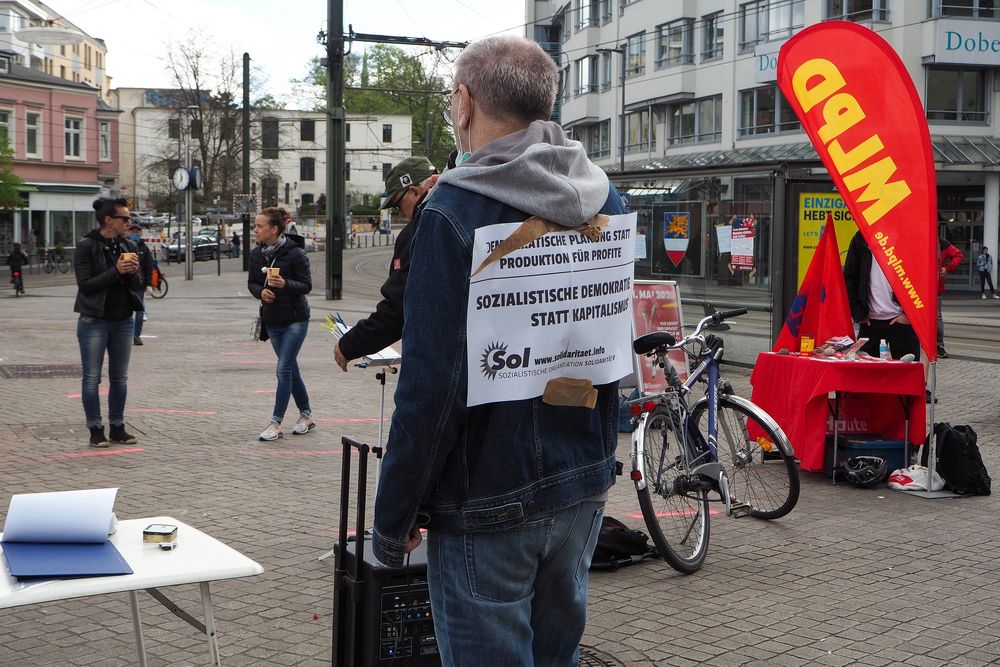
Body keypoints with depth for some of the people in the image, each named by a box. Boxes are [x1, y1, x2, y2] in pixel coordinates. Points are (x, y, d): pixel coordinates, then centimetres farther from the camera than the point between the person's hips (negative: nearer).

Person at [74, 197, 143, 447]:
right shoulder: (86, 246, -8)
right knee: (92, 378, 0)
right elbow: (85, 284, -15)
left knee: (120, 378, 10)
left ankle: (117, 427, 19)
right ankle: (95, 430, 8)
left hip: (123, 321, 5)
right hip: (94, 321, -5)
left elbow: (138, 284, 7)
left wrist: (133, 272, -15)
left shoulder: (128, 246, 7)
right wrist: (117, 271, -21)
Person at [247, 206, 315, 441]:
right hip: (272, 320, 6)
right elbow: (251, 282, 12)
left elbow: (307, 285, -12)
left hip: (295, 318, -6)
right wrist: (261, 291, -10)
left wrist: (285, 284, -29)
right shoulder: (256, 254, 2)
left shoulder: (295, 253, -15)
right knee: (291, 369, 14)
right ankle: (306, 415, 27)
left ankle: (276, 423, -5)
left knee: (284, 369, -9)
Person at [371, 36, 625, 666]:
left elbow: (431, 379, -20)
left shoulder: (455, 211, -17)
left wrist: (394, 518, -12)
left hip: (486, 501, -6)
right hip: (584, 487, 7)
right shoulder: (609, 202, 3)